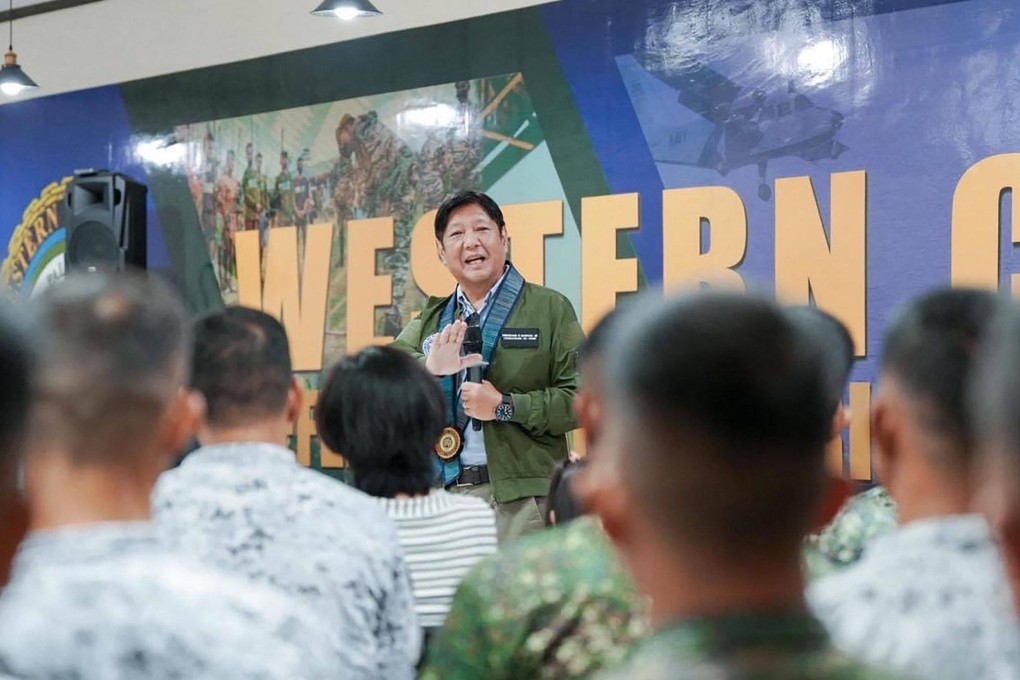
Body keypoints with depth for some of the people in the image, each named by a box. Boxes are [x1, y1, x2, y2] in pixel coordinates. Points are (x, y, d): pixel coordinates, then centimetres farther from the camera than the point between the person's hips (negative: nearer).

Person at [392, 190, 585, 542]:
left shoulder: (550, 309, 5)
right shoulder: (431, 321, 19)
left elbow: (581, 397, -3)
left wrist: (505, 407, -12)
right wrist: (427, 369, -15)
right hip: (443, 492, 4)